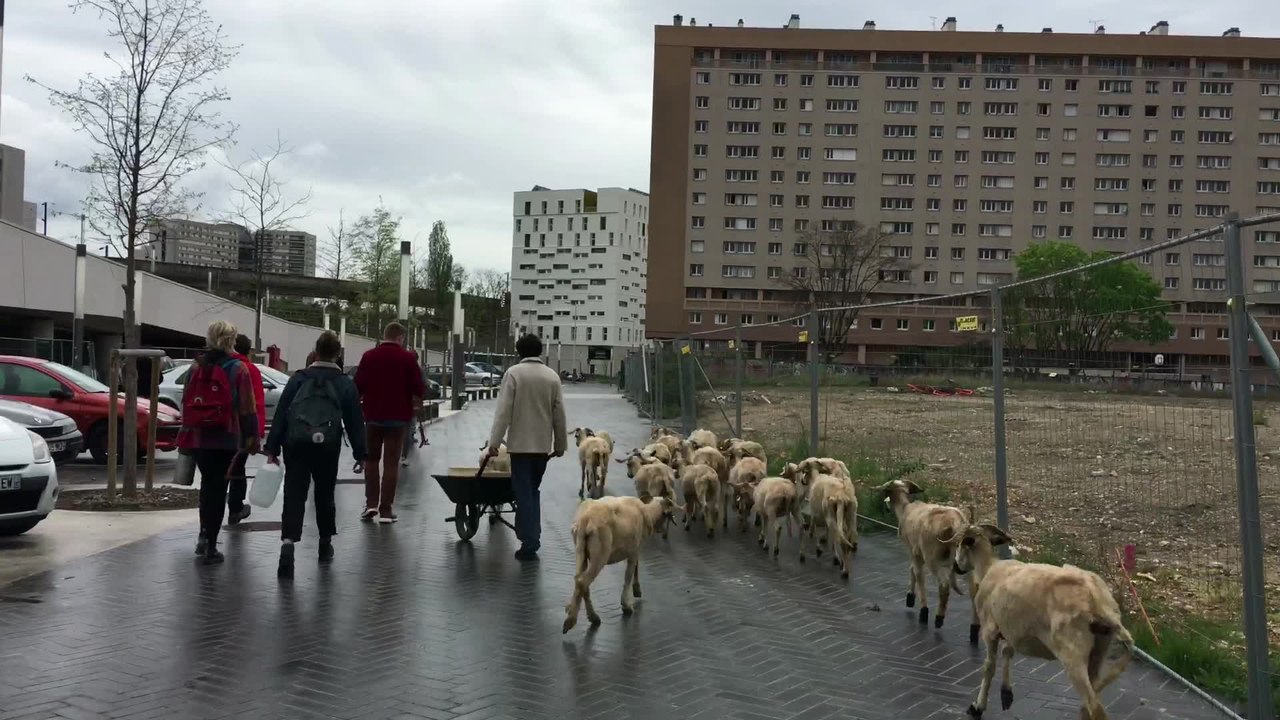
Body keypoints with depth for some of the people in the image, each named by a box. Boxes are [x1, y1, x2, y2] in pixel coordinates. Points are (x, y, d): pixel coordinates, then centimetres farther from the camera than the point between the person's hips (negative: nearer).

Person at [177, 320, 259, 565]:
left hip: (197, 437, 4)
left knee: (207, 483, 21)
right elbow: (247, 408, -8)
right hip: (225, 439, -4)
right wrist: (252, 437, -1)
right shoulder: (237, 369, -7)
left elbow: (186, 401, 10)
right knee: (218, 488, 2)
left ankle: (204, 535, 19)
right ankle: (210, 546, 3)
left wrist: (187, 431, 19)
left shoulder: (197, 367, 6)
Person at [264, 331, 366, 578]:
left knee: (294, 497, -3)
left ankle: (288, 543, -22)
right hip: (327, 446, 0)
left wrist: (272, 449, 5)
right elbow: (354, 421, 6)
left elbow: (280, 415, 3)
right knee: (324, 495, 17)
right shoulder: (345, 383, 6)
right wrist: (360, 453, 11)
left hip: (296, 444, 0)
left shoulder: (298, 379, 7)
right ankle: (325, 544, 29)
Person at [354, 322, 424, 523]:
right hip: (397, 416, -1)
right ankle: (386, 509, 2)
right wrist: (415, 402, 17)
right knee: (391, 462, 3)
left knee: (371, 459, 15)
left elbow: (358, 387, 1)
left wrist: (360, 402, 21)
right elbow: (418, 389, -4)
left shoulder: (368, 356, 0)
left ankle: (371, 503, 8)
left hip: (373, 415, 1)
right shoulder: (407, 358, -4)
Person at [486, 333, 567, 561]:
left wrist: (494, 442, -9)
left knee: (524, 493, 1)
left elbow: (504, 411, -11)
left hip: (520, 444, -4)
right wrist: (560, 444, 15)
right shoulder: (552, 376, 4)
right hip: (543, 444, 4)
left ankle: (529, 543, 0)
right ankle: (532, 538, 17)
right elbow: (559, 414, 6)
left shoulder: (514, 373, -7)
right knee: (533, 491, 16)